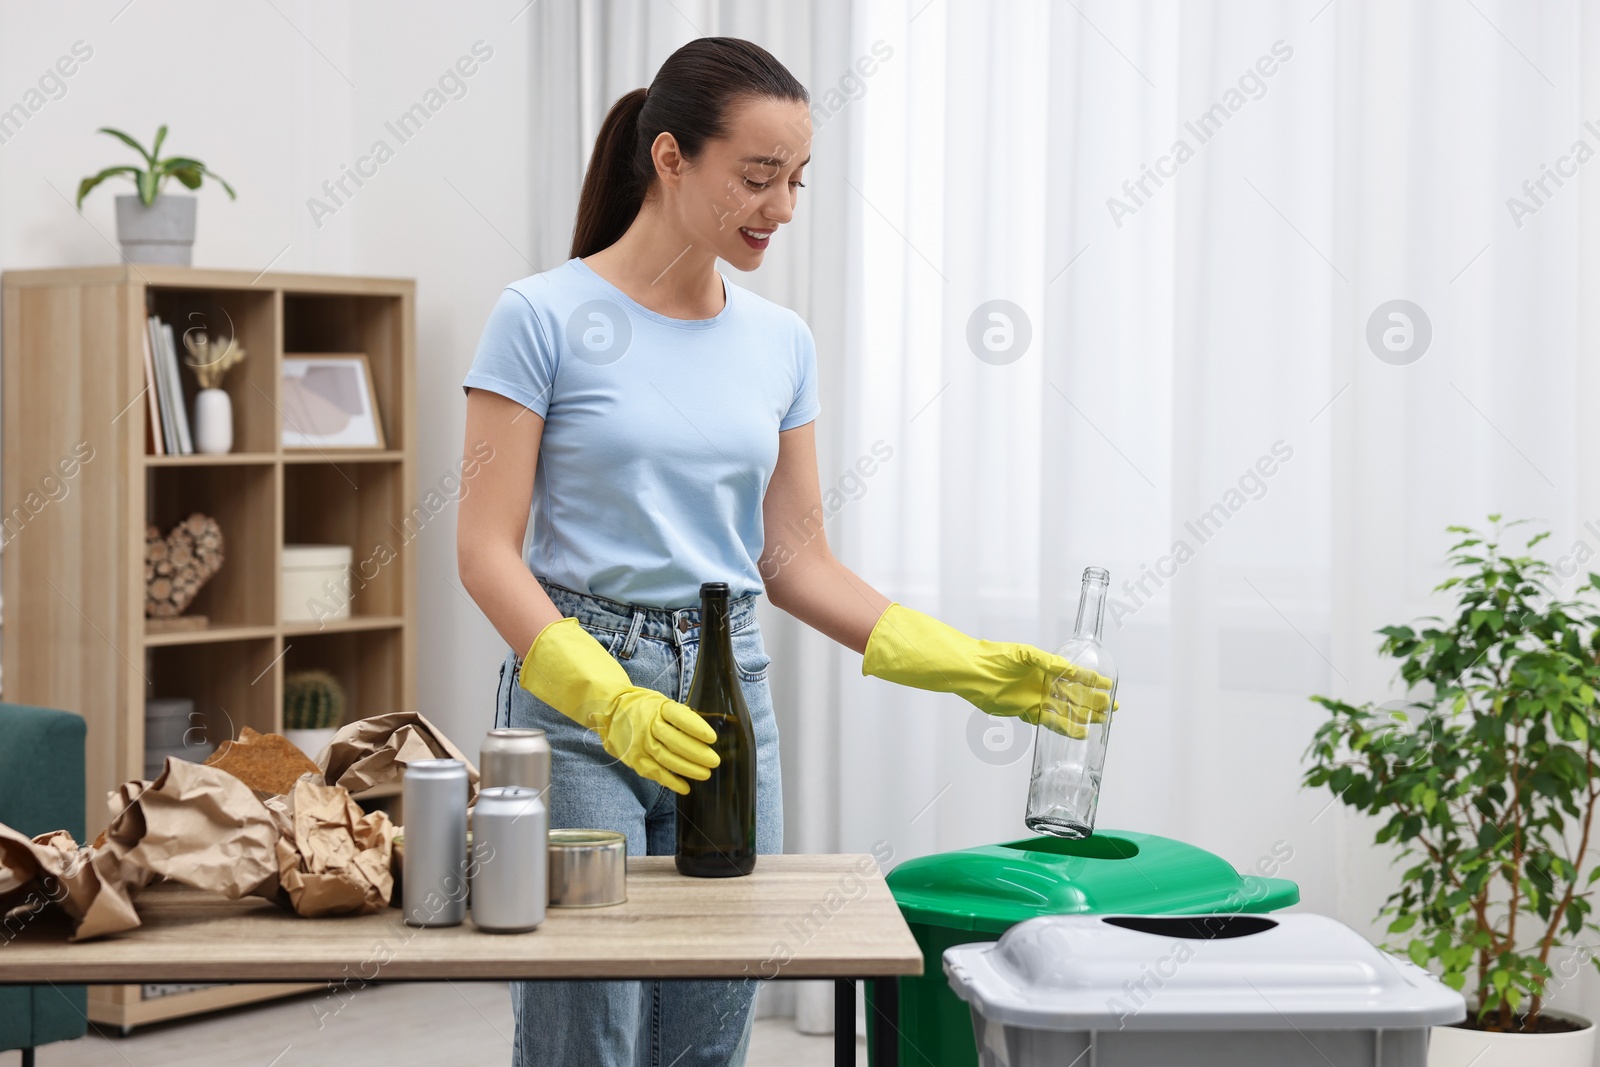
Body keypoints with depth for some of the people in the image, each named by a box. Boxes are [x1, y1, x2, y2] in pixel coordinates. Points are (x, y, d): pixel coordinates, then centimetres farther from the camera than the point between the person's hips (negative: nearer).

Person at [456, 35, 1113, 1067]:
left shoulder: (781, 341, 8)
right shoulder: (545, 317, -7)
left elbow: (795, 561, 12)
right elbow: (488, 551, -10)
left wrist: (966, 666, 2)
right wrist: (613, 703, -23)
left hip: (727, 700, 5)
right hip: (574, 700, -5)